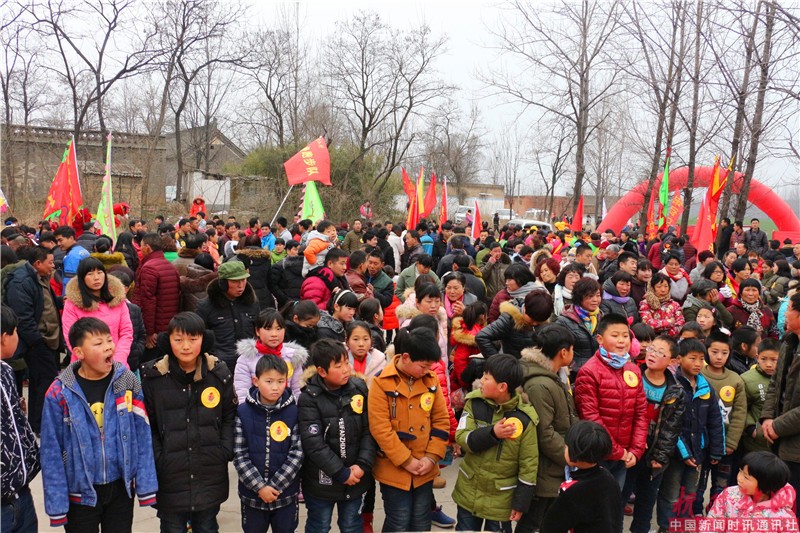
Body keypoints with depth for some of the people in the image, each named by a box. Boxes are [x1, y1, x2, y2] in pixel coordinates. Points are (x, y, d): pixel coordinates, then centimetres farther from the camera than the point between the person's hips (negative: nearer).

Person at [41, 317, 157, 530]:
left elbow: (142, 436, -3)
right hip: (81, 492, -2)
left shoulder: (127, 382, -7)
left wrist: (146, 485, -3)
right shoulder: (60, 393, -13)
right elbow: (52, 452, -8)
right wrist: (56, 504, -7)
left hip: (122, 487, 2)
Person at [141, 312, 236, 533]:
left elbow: (229, 415, 5)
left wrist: (226, 451, -5)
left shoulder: (219, 373, -4)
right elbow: (147, 424, -3)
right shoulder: (153, 376, -9)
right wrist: (157, 458, -10)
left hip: (210, 475, 2)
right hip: (170, 474, -1)